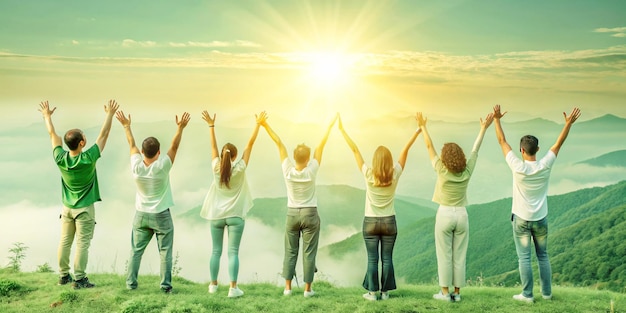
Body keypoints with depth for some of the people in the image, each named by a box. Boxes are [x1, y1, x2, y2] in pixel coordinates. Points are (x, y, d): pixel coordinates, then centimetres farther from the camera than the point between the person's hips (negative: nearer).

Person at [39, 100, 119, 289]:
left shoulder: (60, 158, -11)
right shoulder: (88, 159, -22)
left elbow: (52, 135, 5)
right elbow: (103, 135, -15)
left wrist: (47, 116, 19)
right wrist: (110, 115, -7)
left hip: (67, 208, 5)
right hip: (85, 209, -5)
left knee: (65, 242, 14)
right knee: (82, 244, 1)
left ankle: (63, 276, 24)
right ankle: (79, 279, 5)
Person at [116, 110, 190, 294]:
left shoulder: (136, 167, -11)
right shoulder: (162, 166, -20)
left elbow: (132, 145, 3)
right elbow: (174, 147, -14)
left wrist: (126, 126, 14)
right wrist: (180, 128, -17)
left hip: (141, 215, 3)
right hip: (161, 216, -3)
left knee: (136, 251, 13)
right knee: (165, 252, 4)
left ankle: (131, 283, 17)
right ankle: (166, 285, 6)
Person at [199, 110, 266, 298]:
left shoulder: (216, 168, -5)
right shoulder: (239, 169, -10)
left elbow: (213, 146, 3)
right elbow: (250, 144, -7)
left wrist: (211, 126, 10)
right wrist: (258, 124, -3)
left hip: (216, 215, 3)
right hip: (235, 215, -2)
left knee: (216, 251, 11)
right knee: (233, 252, -3)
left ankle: (213, 285, 18)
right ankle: (233, 288, -5)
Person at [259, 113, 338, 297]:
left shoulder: (287, 171, -13)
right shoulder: (311, 171, -16)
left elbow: (279, 143, -9)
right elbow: (321, 146, -11)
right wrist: (330, 126, -6)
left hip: (292, 214, 2)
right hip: (310, 215, -2)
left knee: (290, 252, 10)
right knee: (309, 253, 3)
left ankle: (287, 287, 11)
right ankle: (308, 289, 7)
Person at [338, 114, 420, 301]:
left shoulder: (368, 175, -12)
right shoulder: (395, 175, -9)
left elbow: (355, 150, -9)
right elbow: (405, 150, -5)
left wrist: (342, 129, -5)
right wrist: (418, 130, 0)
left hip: (370, 222, -1)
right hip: (389, 222, 1)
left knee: (372, 259, 4)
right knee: (387, 259, 7)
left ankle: (372, 292, 8)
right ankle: (385, 292, 12)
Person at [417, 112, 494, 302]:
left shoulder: (442, 171, -12)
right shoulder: (467, 172, -5)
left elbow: (430, 147, -5)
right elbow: (475, 149, 5)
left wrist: (423, 127, 4)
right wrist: (484, 128, 14)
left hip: (445, 215, -3)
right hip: (461, 215, 3)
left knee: (444, 256, 3)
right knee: (459, 256, 7)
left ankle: (445, 292, 6)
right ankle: (457, 292, 12)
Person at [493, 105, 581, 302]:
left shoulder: (518, 167, -18)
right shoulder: (545, 166, -11)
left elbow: (502, 142, -12)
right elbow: (558, 144, -1)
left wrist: (497, 119, -9)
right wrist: (569, 123, 1)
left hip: (521, 219, -3)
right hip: (541, 219, 3)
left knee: (524, 258, 3)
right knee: (543, 256, 15)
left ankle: (527, 294, 7)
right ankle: (547, 292, 22)